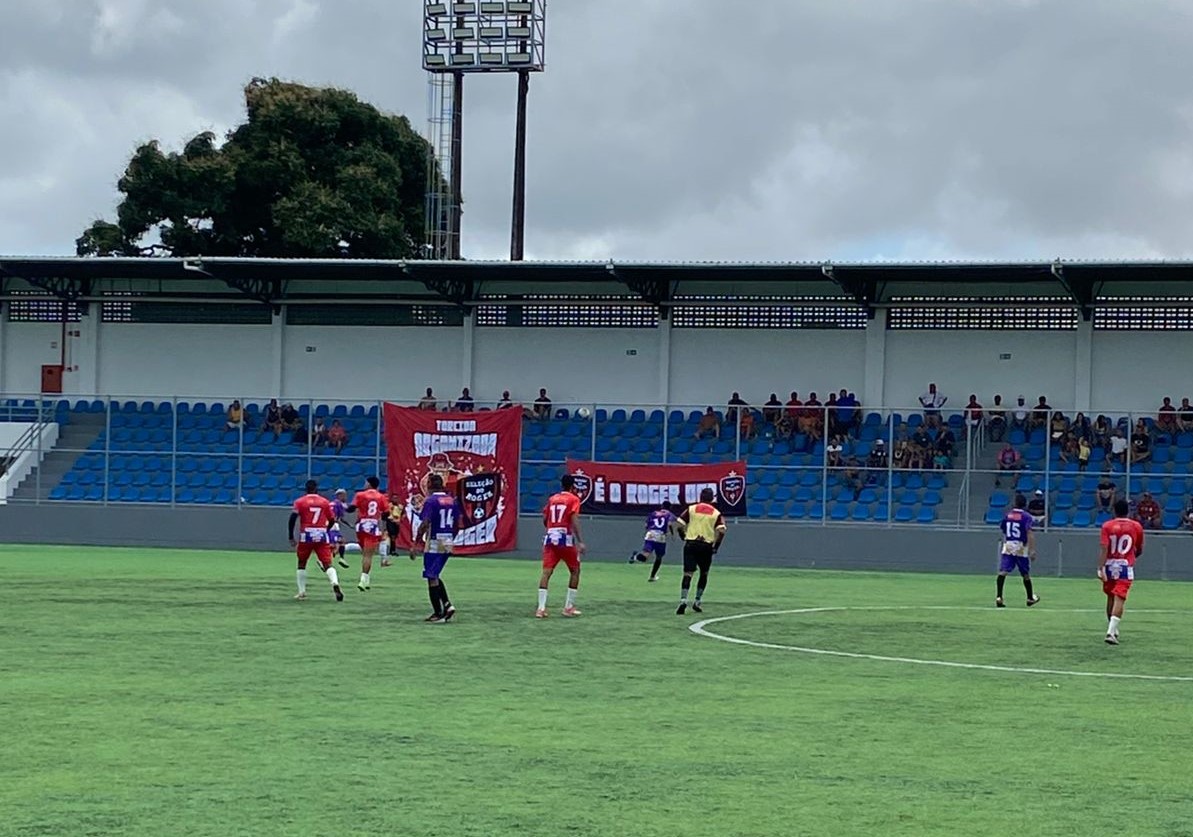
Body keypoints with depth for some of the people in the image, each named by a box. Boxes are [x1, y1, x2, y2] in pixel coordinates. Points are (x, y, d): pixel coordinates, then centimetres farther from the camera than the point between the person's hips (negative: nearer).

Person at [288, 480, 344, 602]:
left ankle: (302, 592, 17)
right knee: (327, 563, -3)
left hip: (306, 535, -1)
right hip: (322, 536, 1)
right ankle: (335, 583, -30)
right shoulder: (325, 502, 9)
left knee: (301, 564, 18)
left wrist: (291, 537, -5)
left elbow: (293, 517, -9)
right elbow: (331, 520, 12)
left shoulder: (300, 502, 3)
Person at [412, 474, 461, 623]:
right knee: (435, 576, 19)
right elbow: (457, 525, 12)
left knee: (432, 578, 1)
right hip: (448, 543, 7)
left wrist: (416, 544, -15)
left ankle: (438, 613, 1)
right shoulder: (453, 501, 8)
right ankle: (447, 605, 6)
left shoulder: (430, 501, -12)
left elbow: (425, 524, -19)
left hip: (434, 543, -7)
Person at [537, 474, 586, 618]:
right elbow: (574, 520, -12)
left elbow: (544, 519, 14)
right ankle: (569, 607, 12)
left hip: (550, 538, 4)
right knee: (575, 571, 13)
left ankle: (541, 608, -15)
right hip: (565, 539, -4)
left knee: (546, 572, -3)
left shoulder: (552, 499, 14)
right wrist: (580, 542, -15)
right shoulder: (573, 499, -1)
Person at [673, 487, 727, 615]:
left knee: (688, 574, -4)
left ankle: (683, 600, -22)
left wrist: (684, 537, 15)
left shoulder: (691, 509, 4)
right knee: (704, 574, 19)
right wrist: (716, 546, 2)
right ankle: (697, 602, 19)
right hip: (707, 546, 0)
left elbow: (679, 524, -1)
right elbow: (721, 531, -9)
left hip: (691, 544, 0)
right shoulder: (716, 513, 3)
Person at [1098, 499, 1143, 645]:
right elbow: (1139, 551, 13)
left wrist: (1101, 568, -15)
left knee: (1110, 598, 18)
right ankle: (1111, 632, -21)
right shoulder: (1136, 527, 3)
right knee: (1119, 600, -8)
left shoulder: (1107, 526, -1)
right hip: (1126, 567, -1)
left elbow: (1104, 549, -11)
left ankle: (1112, 629, 30)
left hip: (1110, 565, 2)